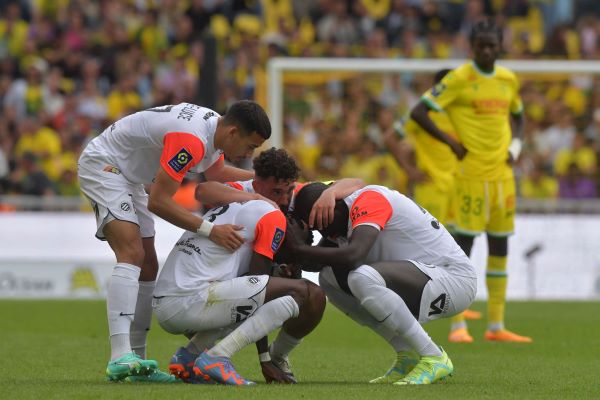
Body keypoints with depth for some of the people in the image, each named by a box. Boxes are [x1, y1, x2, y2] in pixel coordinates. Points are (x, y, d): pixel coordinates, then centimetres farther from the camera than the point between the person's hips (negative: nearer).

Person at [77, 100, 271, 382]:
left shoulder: (215, 127, 0)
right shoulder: (192, 140, -32)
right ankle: (120, 357, -36)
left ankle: (136, 362, 9)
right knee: (132, 255, -26)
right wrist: (210, 230, -30)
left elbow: (215, 172, 23)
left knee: (147, 269, 6)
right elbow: (158, 202, -30)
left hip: (129, 177, 11)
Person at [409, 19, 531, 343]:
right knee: (464, 244, -8)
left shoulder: (509, 80, 10)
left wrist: (515, 145, 10)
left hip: (502, 174, 6)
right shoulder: (459, 79, -8)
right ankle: (458, 325, -6)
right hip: (471, 173, -6)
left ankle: (496, 326, 11)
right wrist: (451, 142, -12)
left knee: (500, 247, 7)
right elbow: (418, 112, -10)